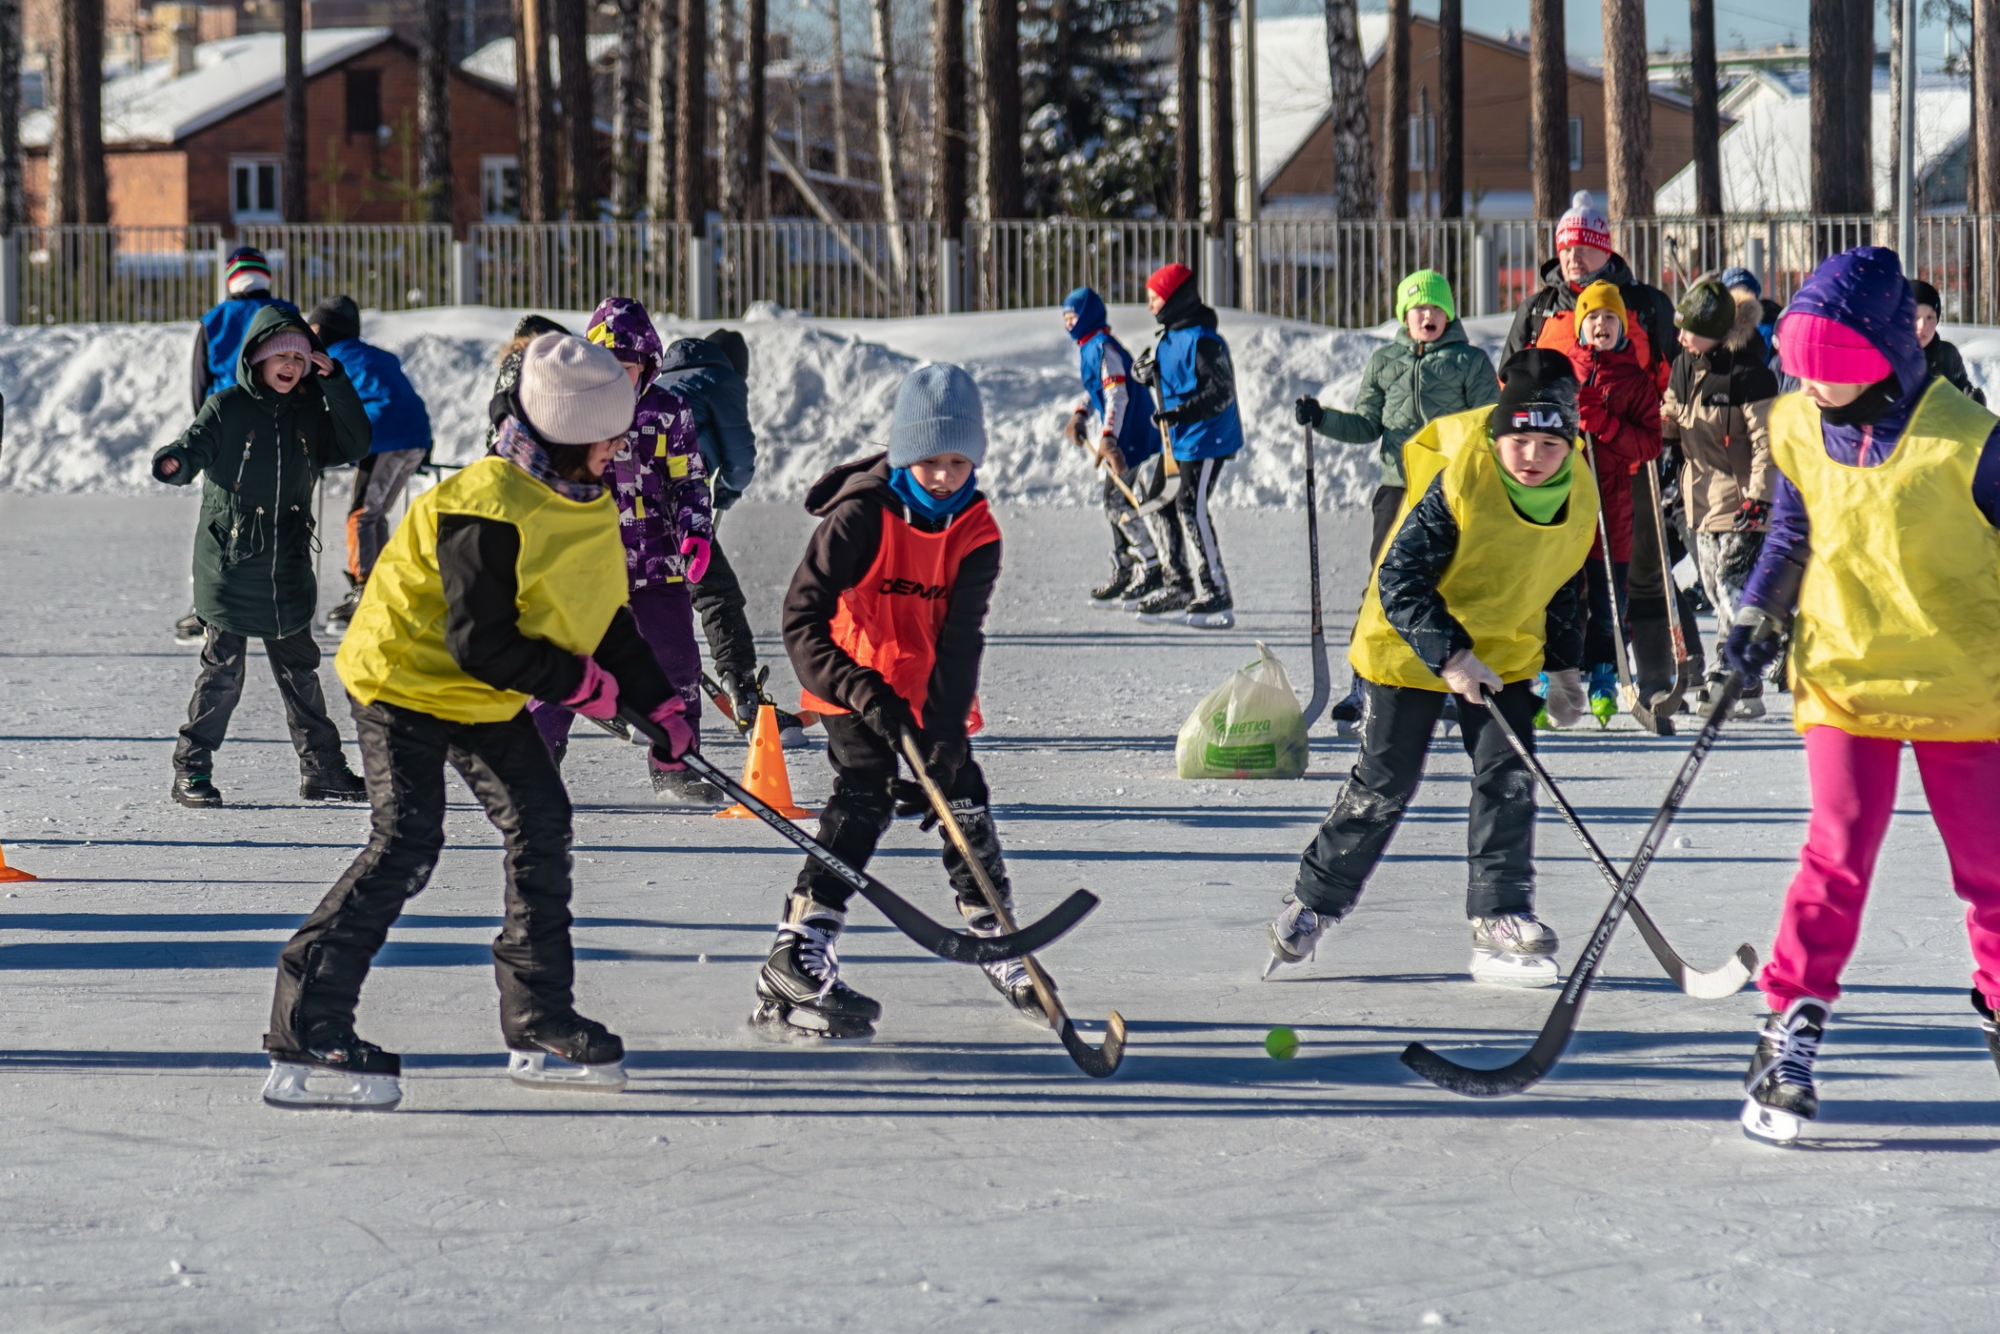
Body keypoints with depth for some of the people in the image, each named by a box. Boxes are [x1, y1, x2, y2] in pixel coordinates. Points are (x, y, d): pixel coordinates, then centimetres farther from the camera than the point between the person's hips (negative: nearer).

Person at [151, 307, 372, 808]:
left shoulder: (310, 412, 9)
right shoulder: (227, 408, -6)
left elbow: (353, 446, 3)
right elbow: (195, 448, -14)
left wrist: (335, 384, -6)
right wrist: (173, 464, -38)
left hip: (288, 569, 5)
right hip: (230, 564, -5)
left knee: (300, 668, 13)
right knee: (223, 670, -5)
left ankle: (322, 767, 20)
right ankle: (191, 770, 3)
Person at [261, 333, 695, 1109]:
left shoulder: (589, 506, 3)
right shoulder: (489, 512, -28)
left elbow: (606, 619, 13)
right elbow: (481, 645, -28)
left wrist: (657, 704, 5)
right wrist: (581, 684, -20)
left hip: (488, 698, 10)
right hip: (406, 677, -10)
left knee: (540, 824, 8)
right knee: (406, 845, -19)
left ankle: (541, 1024, 19)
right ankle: (306, 1034, -21)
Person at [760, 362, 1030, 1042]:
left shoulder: (976, 533, -8)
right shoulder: (860, 516, -20)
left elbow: (960, 638, -16)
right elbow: (802, 617, -22)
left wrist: (943, 730, -27)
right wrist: (864, 693, -32)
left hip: (935, 698, 5)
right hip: (857, 689, -5)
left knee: (965, 802, 7)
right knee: (863, 801, -19)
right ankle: (793, 969, -25)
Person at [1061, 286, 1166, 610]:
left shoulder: (1103, 348, -16)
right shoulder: (1086, 348, 15)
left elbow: (1117, 394, -24)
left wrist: (1108, 437, -33)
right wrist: (1080, 413, 12)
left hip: (1131, 436, -11)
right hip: (1119, 435, 11)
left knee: (1120, 500, -13)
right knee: (1114, 501, 13)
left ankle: (1154, 571, -9)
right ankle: (1122, 576, 20)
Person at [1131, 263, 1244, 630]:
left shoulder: (1203, 341, -18)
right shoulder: (1169, 338, 12)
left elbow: (1221, 393, -22)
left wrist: (1179, 413, -28)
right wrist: (1146, 371, 2)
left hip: (1207, 438, -10)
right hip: (1179, 440, 10)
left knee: (1193, 509, -14)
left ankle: (1217, 596, -12)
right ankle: (1181, 588, 23)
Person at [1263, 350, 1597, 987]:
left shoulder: (1579, 496, -6)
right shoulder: (1457, 484, -26)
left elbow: (1564, 584, 12)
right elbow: (1401, 578, -23)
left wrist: (1564, 665, 11)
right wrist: (1449, 653, -30)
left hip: (1506, 653, 4)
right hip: (1411, 647, -4)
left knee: (1508, 780, -8)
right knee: (1384, 785, 2)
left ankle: (1501, 919, -3)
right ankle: (1314, 900, 20)